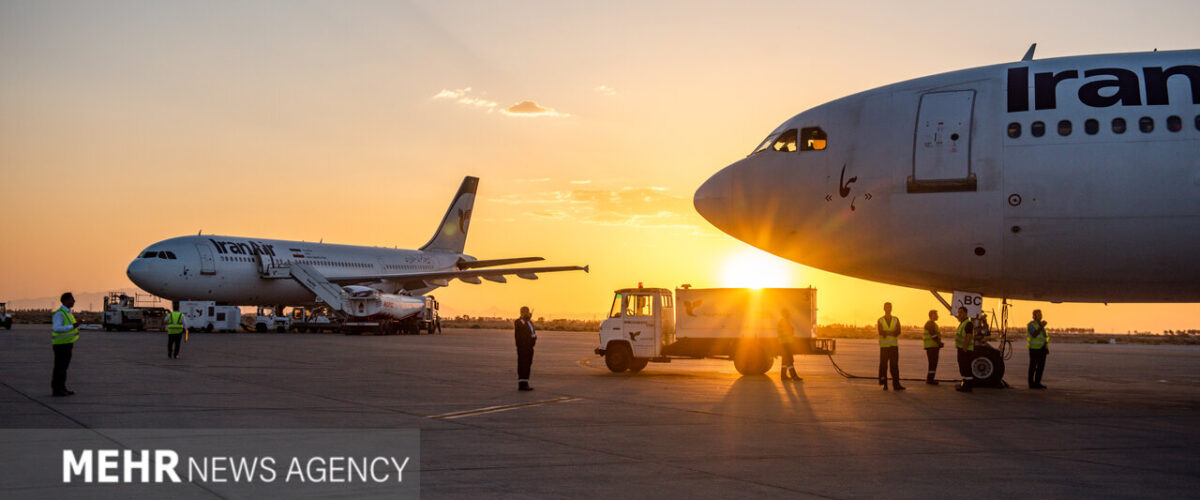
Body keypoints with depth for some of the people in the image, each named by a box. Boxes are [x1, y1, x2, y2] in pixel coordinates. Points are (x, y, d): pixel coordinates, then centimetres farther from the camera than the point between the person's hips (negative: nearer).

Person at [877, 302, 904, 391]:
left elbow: (898, 332, -6)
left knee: (895, 365, -4)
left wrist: (886, 333, -16)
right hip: (884, 346, -1)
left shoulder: (896, 320, 8)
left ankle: (896, 384, -7)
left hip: (894, 346, 1)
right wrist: (892, 333, -13)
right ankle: (884, 384, 5)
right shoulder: (880, 320, 2)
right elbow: (881, 333, -12)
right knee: (883, 365, -2)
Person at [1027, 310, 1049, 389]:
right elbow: (1034, 335, -22)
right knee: (1033, 367, -3)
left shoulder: (1040, 324, 18)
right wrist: (1041, 327, -28)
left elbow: (1044, 337, 22)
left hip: (1042, 348, 8)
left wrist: (1047, 348, 16)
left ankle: (1037, 383, 15)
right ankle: (1031, 384, 1)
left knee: (1041, 366, 8)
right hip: (1035, 349, -8)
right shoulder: (1031, 324, -8)